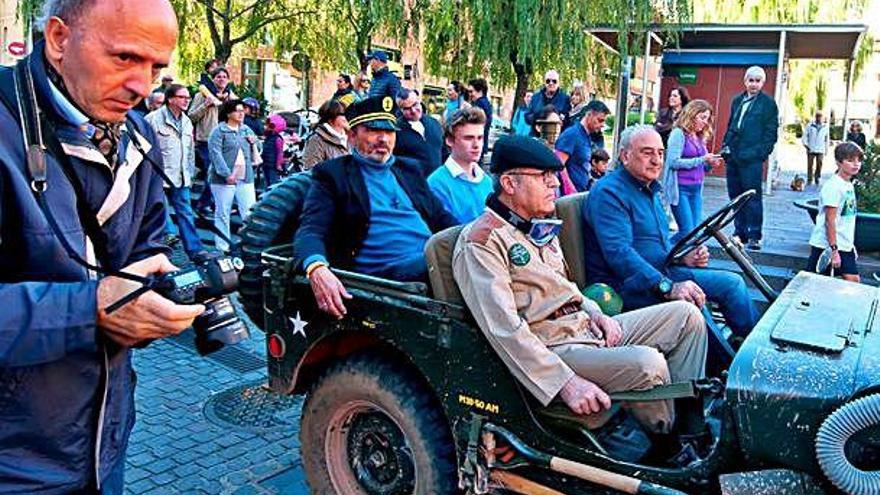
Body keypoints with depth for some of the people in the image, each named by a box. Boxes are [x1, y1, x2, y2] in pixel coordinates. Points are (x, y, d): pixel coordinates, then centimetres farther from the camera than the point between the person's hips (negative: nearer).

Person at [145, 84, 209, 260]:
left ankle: (195, 250, 11)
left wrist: (189, 174, 18)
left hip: (180, 179, 6)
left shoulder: (186, 122, 13)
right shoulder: (153, 119, -9)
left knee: (186, 214, 8)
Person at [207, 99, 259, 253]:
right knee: (223, 214, 3)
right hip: (224, 179, -5)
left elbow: (254, 153, 27)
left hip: (245, 178, 5)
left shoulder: (246, 130, 17)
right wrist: (227, 174, -21)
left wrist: (254, 142, 3)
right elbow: (215, 154, -12)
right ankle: (222, 247, 11)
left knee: (250, 213, 1)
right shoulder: (219, 131, -3)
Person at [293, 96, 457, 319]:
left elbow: (442, 218, 27)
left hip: (436, 258, 6)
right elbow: (311, 231, -2)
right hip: (389, 271, -6)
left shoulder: (410, 169, 27)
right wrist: (316, 269, -25)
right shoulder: (332, 174, 10)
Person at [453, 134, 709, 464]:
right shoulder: (481, 242, -14)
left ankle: (689, 420, 5)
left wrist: (594, 312, 4)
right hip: (547, 348, -9)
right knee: (647, 364, -28)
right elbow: (505, 328, -23)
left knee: (686, 315, 2)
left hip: (586, 327, 9)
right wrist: (566, 383, -28)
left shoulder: (540, 226, 16)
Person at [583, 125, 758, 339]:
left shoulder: (651, 190, 18)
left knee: (732, 282, 2)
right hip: (626, 284, -10)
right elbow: (619, 253, -28)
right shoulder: (608, 193, -15)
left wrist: (682, 256, 5)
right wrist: (667, 287, -36)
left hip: (662, 273, 10)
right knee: (692, 302, -31)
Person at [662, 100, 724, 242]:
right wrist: (702, 160, -16)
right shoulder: (679, 133, -6)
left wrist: (710, 164, -1)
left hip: (696, 189, 8)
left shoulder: (700, 137, 15)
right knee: (687, 231, -12)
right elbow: (674, 162, -16)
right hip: (680, 189, -8)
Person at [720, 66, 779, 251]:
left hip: (752, 159, -6)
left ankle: (754, 236, 2)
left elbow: (771, 133, -4)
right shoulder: (737, 101, 16)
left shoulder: (768, 103, 0)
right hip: (733, 156, 6)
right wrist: (725, 145, 10)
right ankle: (740, 232, 18)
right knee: (735, 197, 9)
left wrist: (760, 153, -12)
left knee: (753, 197, -4)